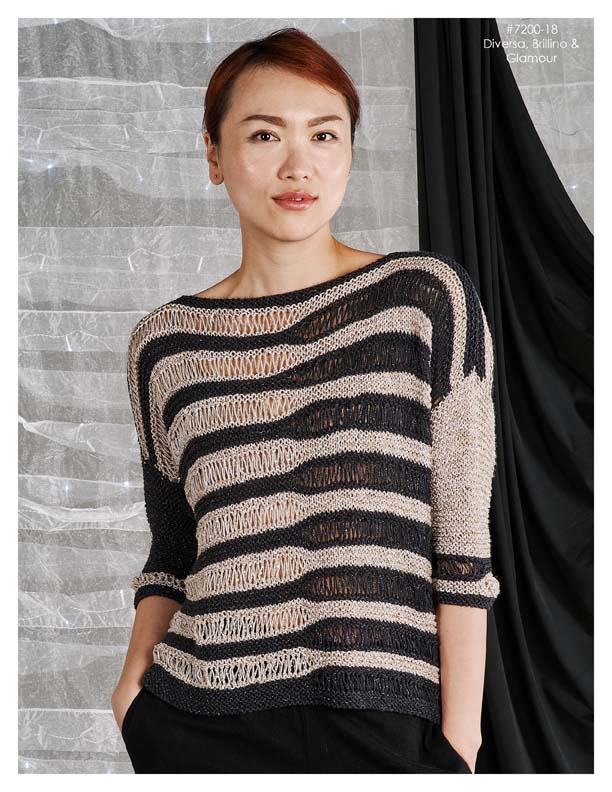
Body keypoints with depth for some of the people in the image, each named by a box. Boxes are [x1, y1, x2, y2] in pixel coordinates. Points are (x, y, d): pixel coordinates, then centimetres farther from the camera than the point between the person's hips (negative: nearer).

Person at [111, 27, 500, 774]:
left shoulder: (427, 297, -4)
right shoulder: (165, 343, 2)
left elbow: (462, 541, -5)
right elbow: (173, 551, 10)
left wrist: (460, 730, -7)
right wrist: (134, 680, -3)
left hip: (385, 722, -1)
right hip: (195, 722, 2)